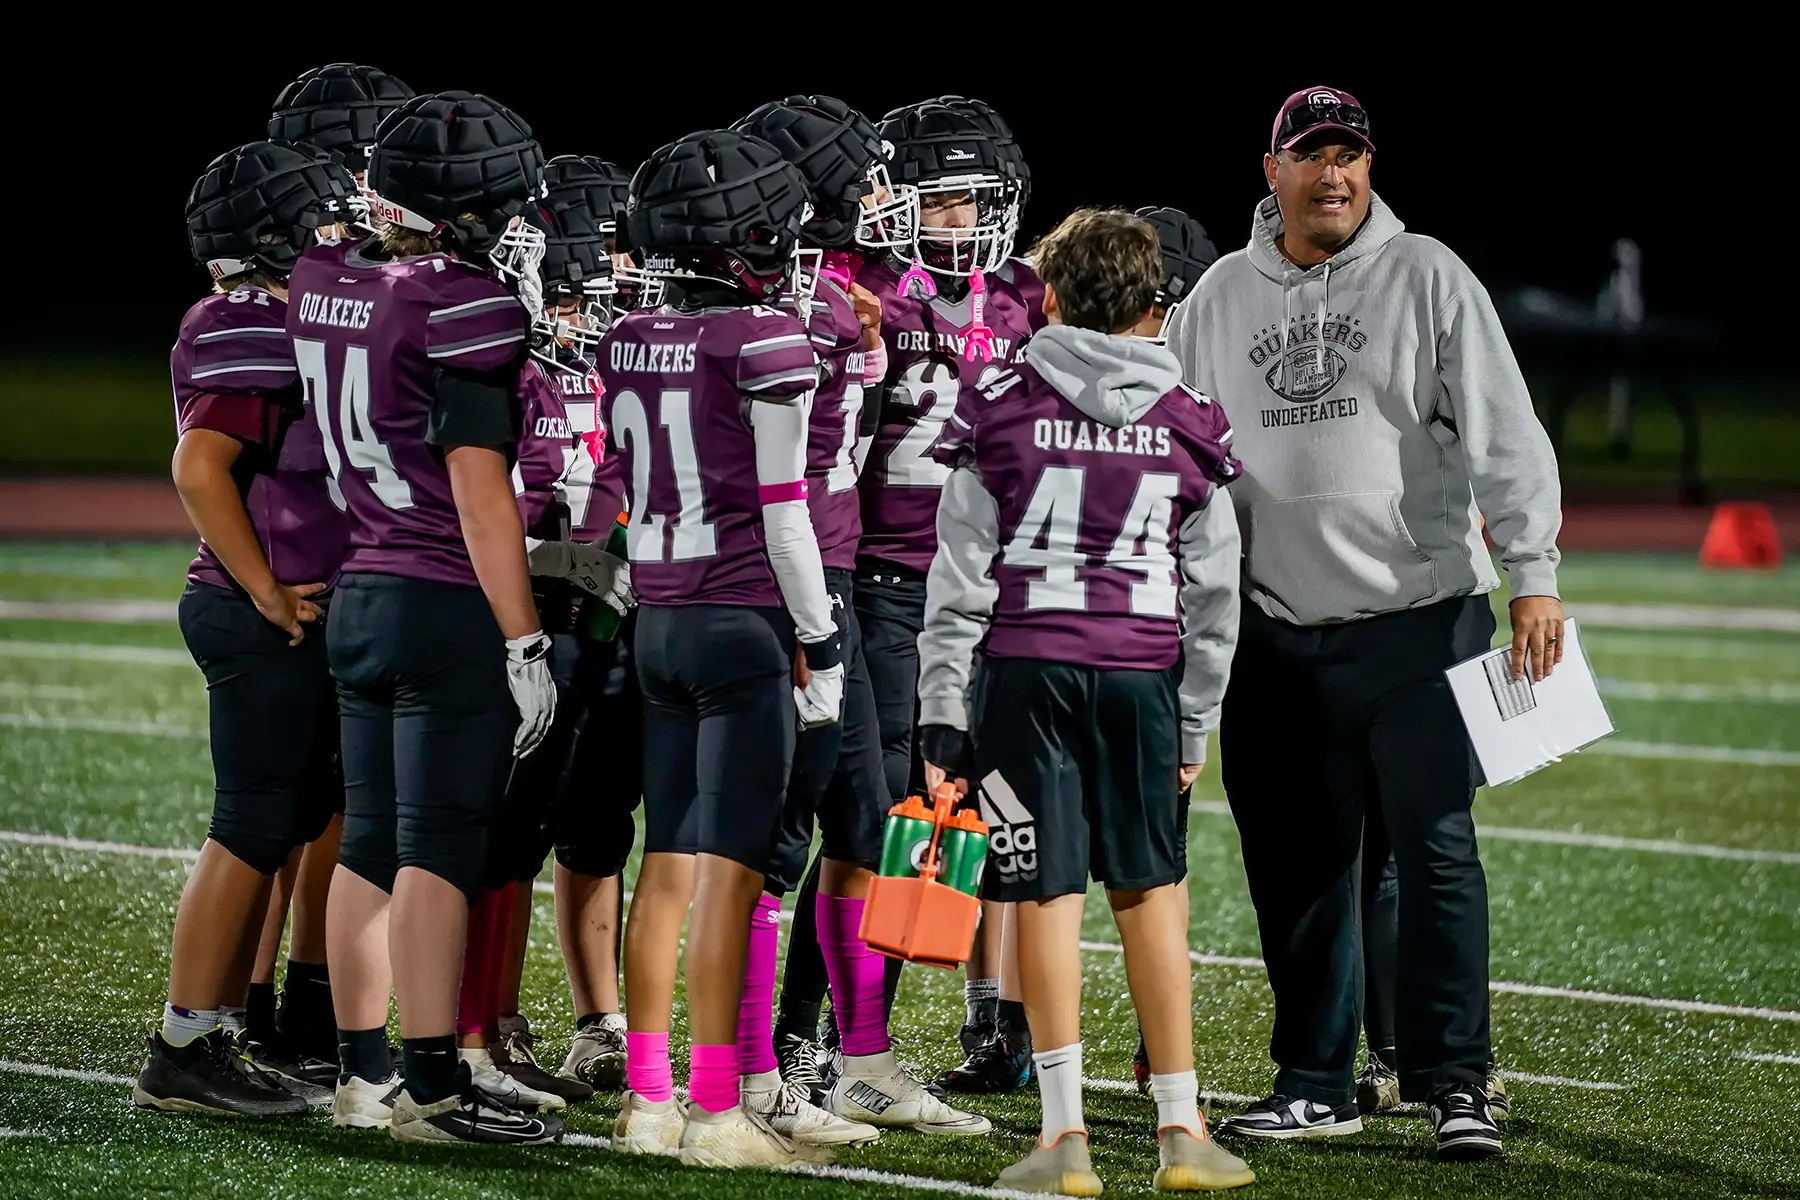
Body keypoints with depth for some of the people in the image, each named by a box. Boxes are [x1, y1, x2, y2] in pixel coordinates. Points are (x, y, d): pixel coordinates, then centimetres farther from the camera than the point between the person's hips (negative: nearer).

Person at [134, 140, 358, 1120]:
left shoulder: (270, 322, 15)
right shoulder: (247, 332, -15)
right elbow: (198, 468, -23)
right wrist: (267, 592, -19)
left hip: (296, 620, 10)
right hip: (268, 623, -10)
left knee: (283, 828, 13)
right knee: (252, 830, -5)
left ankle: (219, 1036, 19)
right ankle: (182, 1056, 0)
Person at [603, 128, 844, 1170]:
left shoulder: (629, 343, 8)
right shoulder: (768, 344, -12)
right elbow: (781, 512, -11)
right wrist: (820, 644, -6)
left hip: (660, 617, 7)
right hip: (746, 623, -7)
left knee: (667, 865, 11)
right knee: (728, 873, -5)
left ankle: (648, 1100, 14)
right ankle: (717, 1111, -3)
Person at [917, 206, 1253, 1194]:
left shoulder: (1000, 409, 0)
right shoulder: (1191, 424, 6)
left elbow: (960, 581, -2)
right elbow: (1212, 594, 8)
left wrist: (942, 716, 2)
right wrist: (1193, 725, 16)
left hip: (1026, 665, -2)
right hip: (1144, 670, 2)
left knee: (1048, 895, 0)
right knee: (1150, 891, 10)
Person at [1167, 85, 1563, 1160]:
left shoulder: (1427, 278, 1)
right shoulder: (1221, 300, 11)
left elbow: (1503, 431, -4)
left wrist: (1532, 572, -13)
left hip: (1420, 618, -3)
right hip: (1279, 632, 3)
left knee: (1437, 850, -7)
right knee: (1299, 868, 6)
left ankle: (1455, 1082, -4)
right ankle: (1316, 1083, 15)